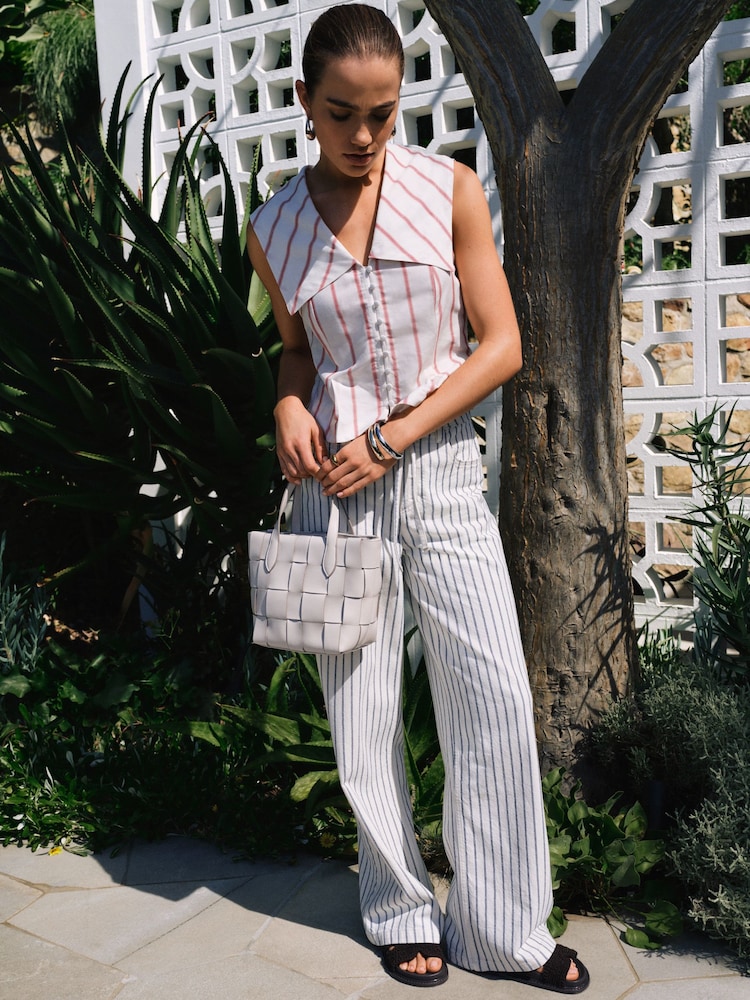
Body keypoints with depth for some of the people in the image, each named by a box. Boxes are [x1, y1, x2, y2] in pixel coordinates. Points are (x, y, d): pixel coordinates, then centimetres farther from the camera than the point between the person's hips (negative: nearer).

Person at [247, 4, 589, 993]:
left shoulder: (450, 189, -1)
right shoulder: (275, 231, 3)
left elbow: (502, 345, -3)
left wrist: (391, 440, -10)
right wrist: (290, 404, -4)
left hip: (441, 470, 0)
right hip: (336, 480, 1)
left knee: (496, 698, -2)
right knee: (363, 711, 6)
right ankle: (404, 915, 26)